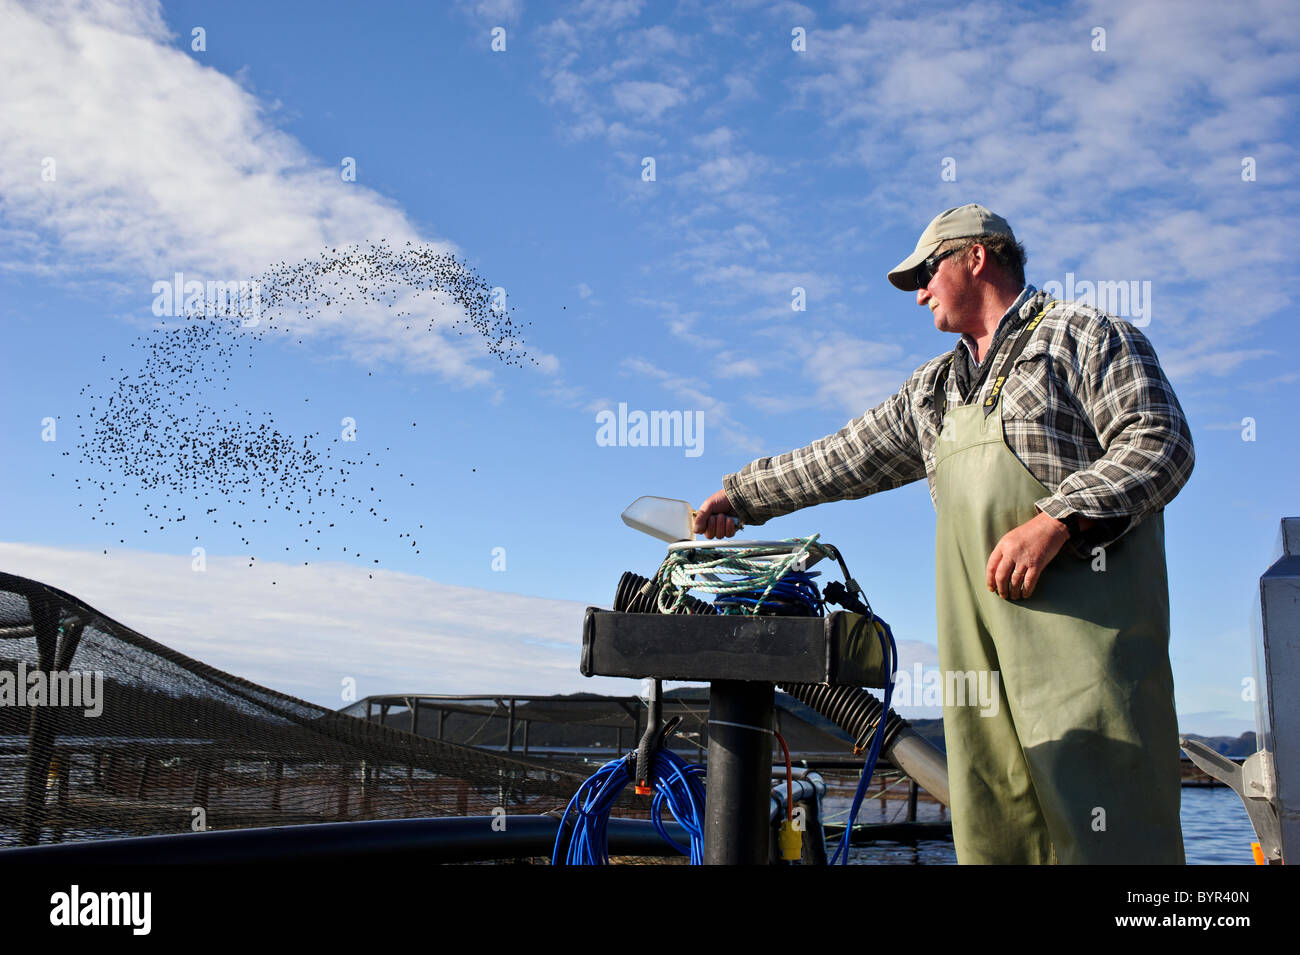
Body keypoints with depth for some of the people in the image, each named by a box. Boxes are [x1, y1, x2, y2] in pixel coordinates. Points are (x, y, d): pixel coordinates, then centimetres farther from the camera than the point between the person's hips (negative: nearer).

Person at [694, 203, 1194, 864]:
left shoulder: (1083, 333, 7)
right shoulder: (934, 388, 28)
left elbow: (1160, 441, -5)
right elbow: (843, 458, 32)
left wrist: (1055, 520, -17)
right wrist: (740, 495, 33)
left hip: (1082, 607, -6)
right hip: (978, 626, 6)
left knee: (1102, 821, -12)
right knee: (990, 823, 1)